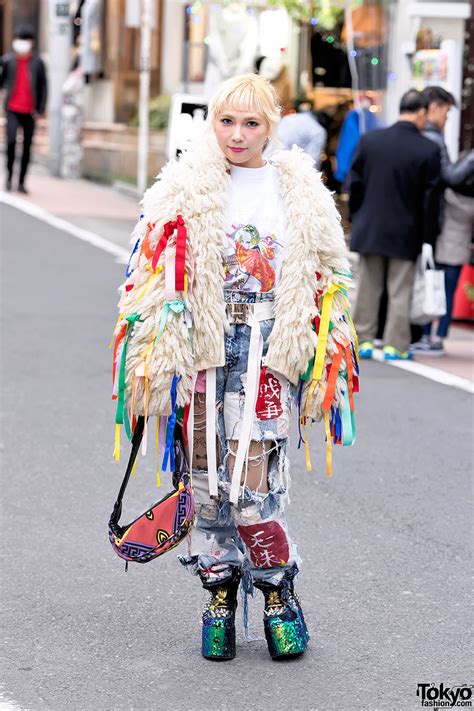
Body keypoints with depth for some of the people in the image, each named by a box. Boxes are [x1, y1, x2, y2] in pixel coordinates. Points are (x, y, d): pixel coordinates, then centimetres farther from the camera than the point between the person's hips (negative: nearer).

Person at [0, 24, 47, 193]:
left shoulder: (37, 62, 1)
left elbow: (43, 86, 4)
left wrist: (40, 109, 0)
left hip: (30, 111, 1)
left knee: (27, 147, 4)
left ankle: (21, 182, 13)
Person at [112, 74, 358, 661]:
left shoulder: (300, 193, 7)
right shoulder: (184, 190, 4)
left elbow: (324, 281, 11)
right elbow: (153, 277, 3)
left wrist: (326, 359, 6)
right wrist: (154, 357, -4)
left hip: (270, 350, -1)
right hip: (204, 348, 1)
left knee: (253, 478, -11)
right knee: (208, 475, 3)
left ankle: (278, 592, 5)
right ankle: (220, 591, 16)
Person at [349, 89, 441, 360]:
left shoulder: (370, 140, -3)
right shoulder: (429, 150, -12)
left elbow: (356, 183, 2)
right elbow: (431, 197, -8)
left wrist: (357, 218, 14)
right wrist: (428, 235, 1)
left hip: (370, 228, 3)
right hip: (406, 232, -3)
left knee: (369, 287, 13)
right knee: (400, 291, 6)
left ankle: (364, 340, 18)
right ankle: (395, 345, 8)